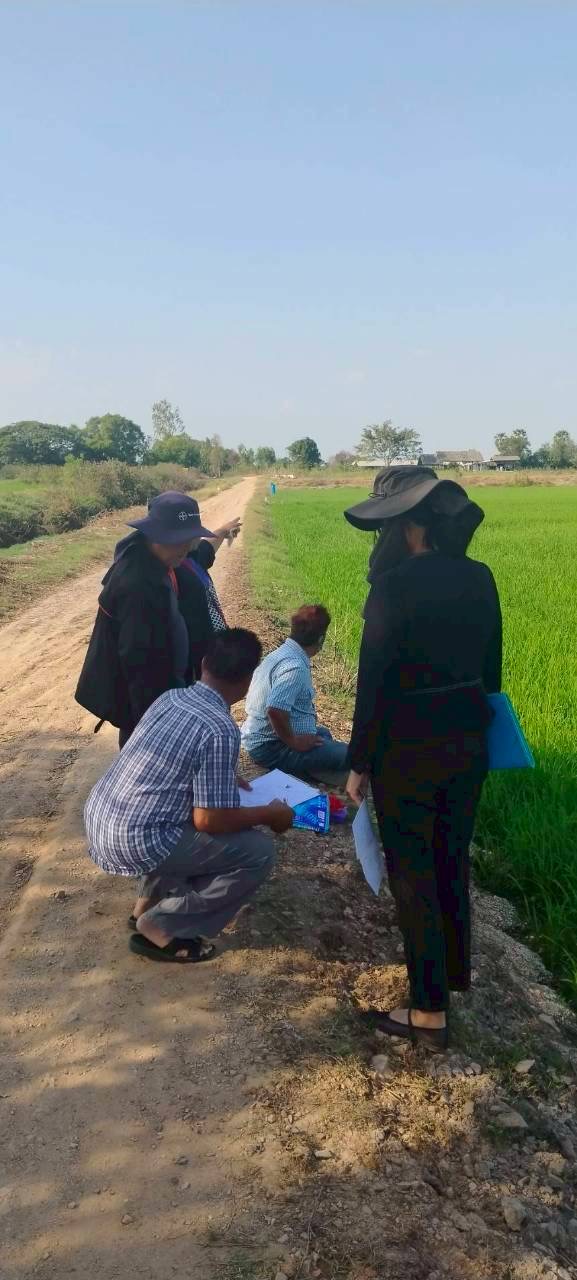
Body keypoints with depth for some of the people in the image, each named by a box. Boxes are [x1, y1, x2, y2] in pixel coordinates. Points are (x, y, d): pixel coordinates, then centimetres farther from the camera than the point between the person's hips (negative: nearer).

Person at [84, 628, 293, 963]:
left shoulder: (171, 697, 6)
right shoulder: (221, 730, -18)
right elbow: (210, 820, -16)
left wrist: (226, 778, 32)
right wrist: (270, 814, -1)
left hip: (97, 818, 9)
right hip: (132, 842, -9)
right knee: (259, 852, -4)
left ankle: (150, 902, 25)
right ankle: (160, 927, 3)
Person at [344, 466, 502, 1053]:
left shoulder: (394, 586, -21)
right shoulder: (479, 578, -1)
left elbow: (374, 681, -17)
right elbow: (491, 668, 8)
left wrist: (359, 763, -7)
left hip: (408, 749, -7)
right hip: (467, 741, 7)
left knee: (413, 875, 7)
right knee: (451, 862, 23)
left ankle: (430, 1013, 17)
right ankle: (453, 971, 43)